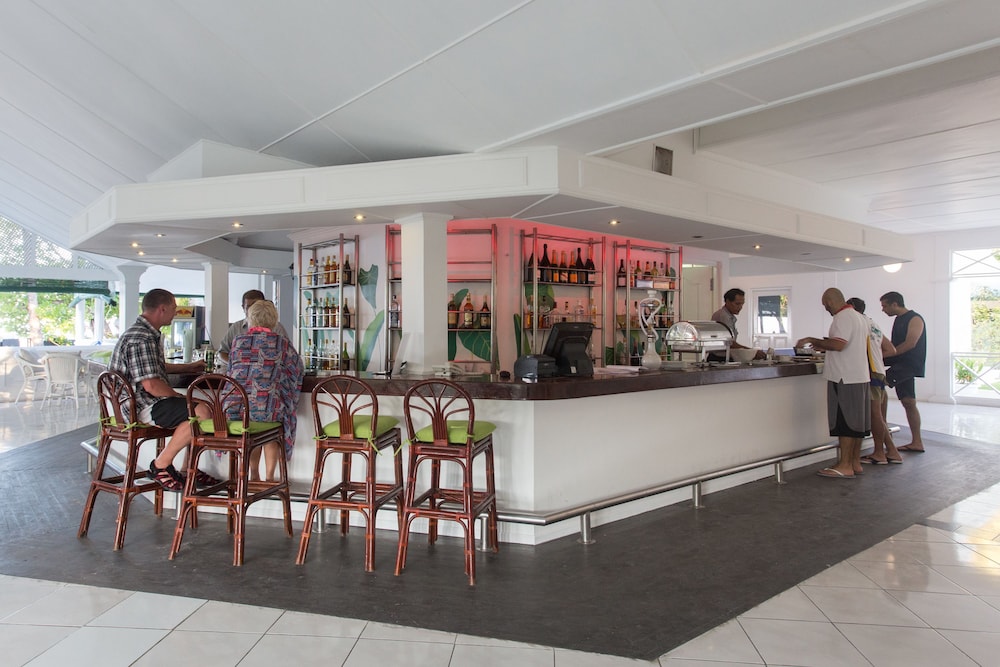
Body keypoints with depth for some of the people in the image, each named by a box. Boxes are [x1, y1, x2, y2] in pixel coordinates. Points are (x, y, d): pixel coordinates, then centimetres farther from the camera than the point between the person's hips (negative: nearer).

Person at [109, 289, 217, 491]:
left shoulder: (148, 334, 16)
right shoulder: (141, 339, -20)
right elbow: (151, 385, -26)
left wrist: (189, 367, 38)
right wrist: (180, 397, -11)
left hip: (140, 401, 11)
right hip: (140, 409, -11)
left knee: (204, 408, 9)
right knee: (201, 412, -26)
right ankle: (160, 465, -11)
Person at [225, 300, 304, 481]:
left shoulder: (238, 341, 12)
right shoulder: (281, 343, 7)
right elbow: (298, 370, 20)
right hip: (267, 409, -3)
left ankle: (254, 475, 33)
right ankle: (269, 476, 25)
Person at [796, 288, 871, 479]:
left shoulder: (843, 317, -14)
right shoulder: (859, 316, 18)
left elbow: (838, 344, -26)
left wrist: (813, 340, -16)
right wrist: (825, 347, 24)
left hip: (845, 378, -10)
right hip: (859, 376, 10)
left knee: (845, 421, -6)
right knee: (856, 420, 12)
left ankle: (845, 466, -2)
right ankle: (855, 463, 18)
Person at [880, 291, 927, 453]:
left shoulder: (915, 319, -9)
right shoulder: (899, 319, 18)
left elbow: (910, 344, -20)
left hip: (910, 365, -9)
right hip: (900, 365, 9)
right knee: (909, 404, 10)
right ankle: (916, 442, 15)